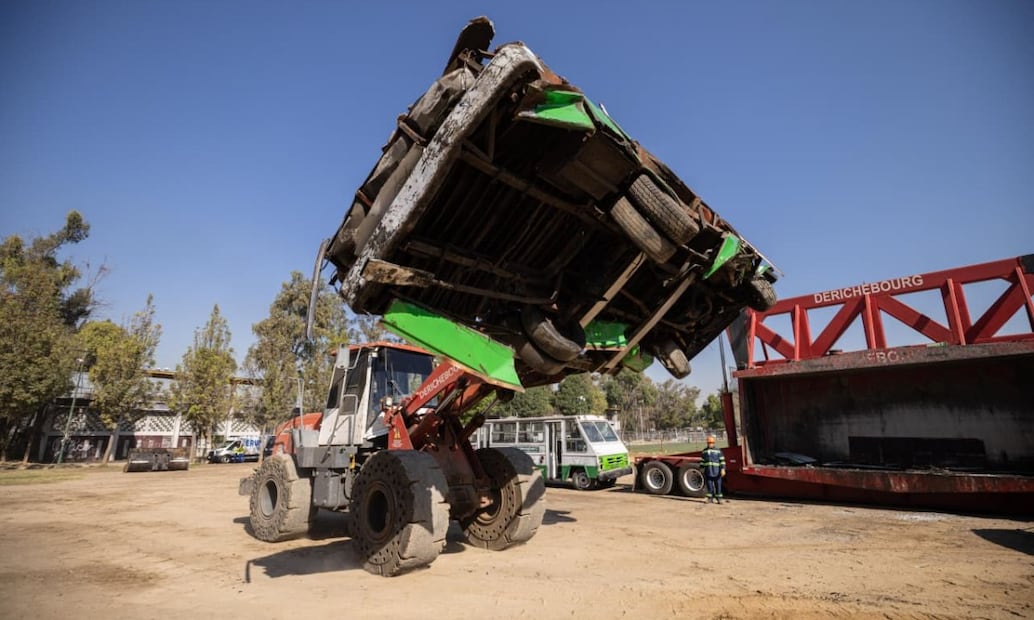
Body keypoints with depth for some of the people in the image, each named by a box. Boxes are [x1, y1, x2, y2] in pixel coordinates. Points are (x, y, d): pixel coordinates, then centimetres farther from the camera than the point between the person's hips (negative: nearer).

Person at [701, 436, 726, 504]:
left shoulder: (718, 451, 0)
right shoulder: (704, 451, 11)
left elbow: (722, 460, -5)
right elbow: (702, 460, 15)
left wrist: (723, 469, -14)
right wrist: (701, 469, 12)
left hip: (716, 471, -2)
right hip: (708, 472, 2)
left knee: (718, 485, 2)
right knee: (709, 485, 3)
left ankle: (719, 499, 12)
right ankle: (710, 498, 11)